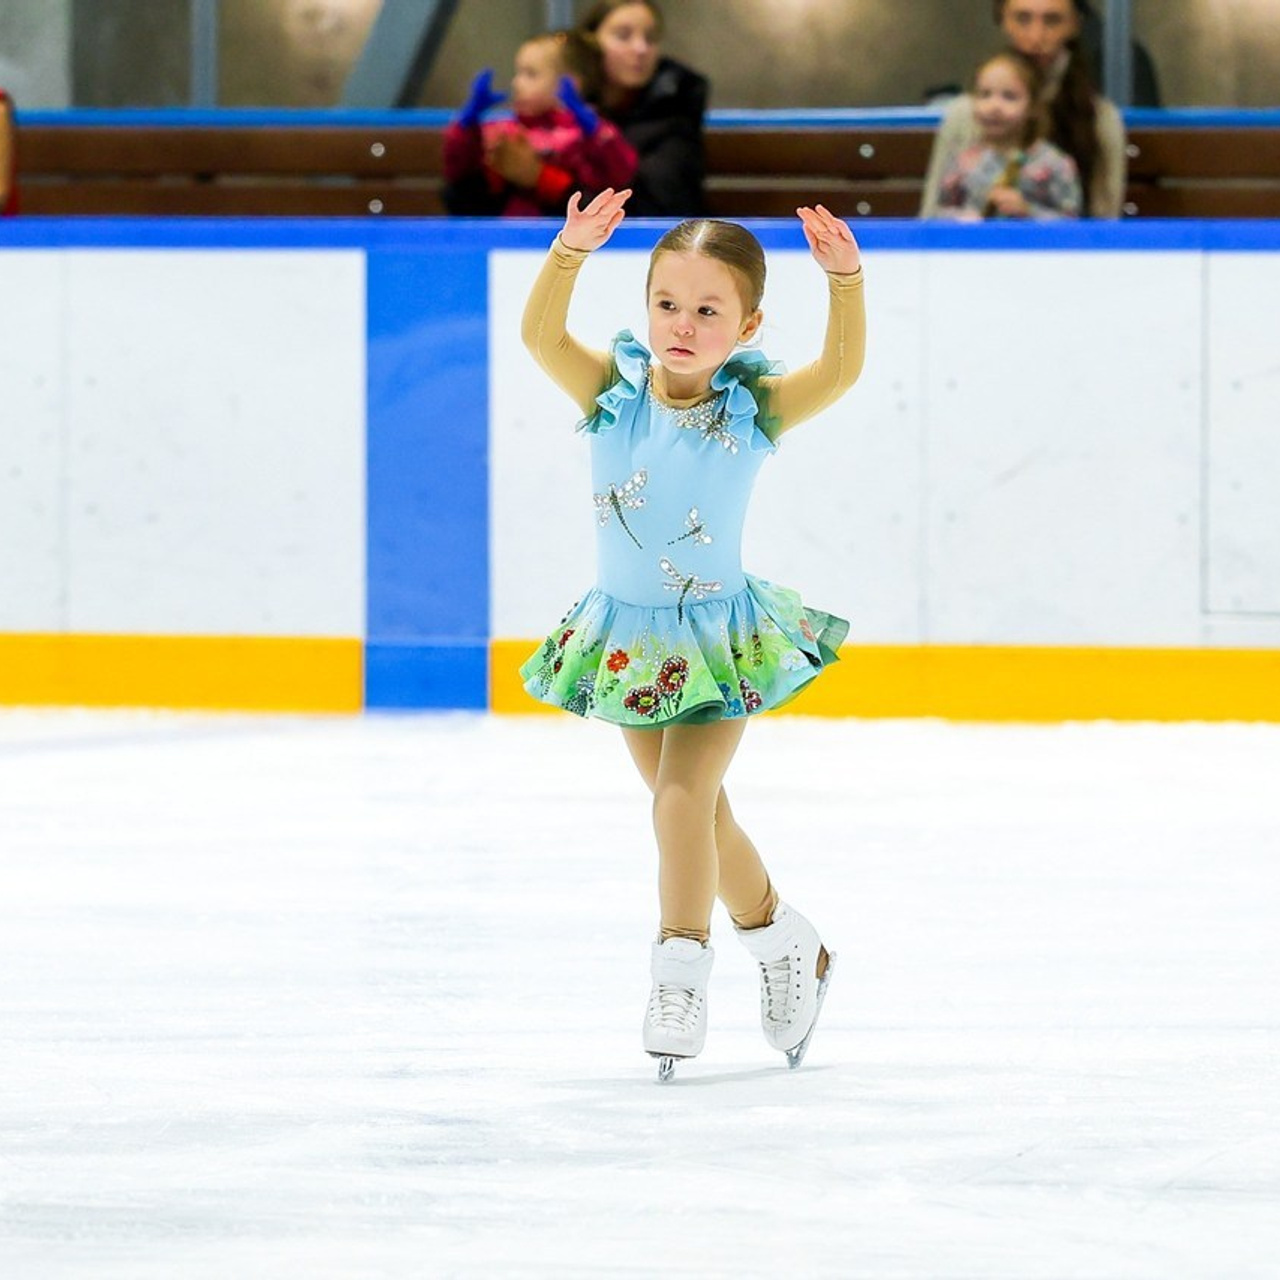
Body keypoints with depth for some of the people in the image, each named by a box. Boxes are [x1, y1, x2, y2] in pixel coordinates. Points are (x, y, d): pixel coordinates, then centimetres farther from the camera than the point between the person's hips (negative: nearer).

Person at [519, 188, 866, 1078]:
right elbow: (541, 335, -26)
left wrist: (845, 280, -42)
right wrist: (571, 252, -42)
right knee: (698, 811, 17)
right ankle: (784, 945, 36)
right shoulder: (613, 393, -11)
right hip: (629, 637, 4)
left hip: (720, 642, -4)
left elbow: (841, 370, -28)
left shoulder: (753, 410, -14)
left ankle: (681, 977, -10)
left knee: (681, 801, -17)